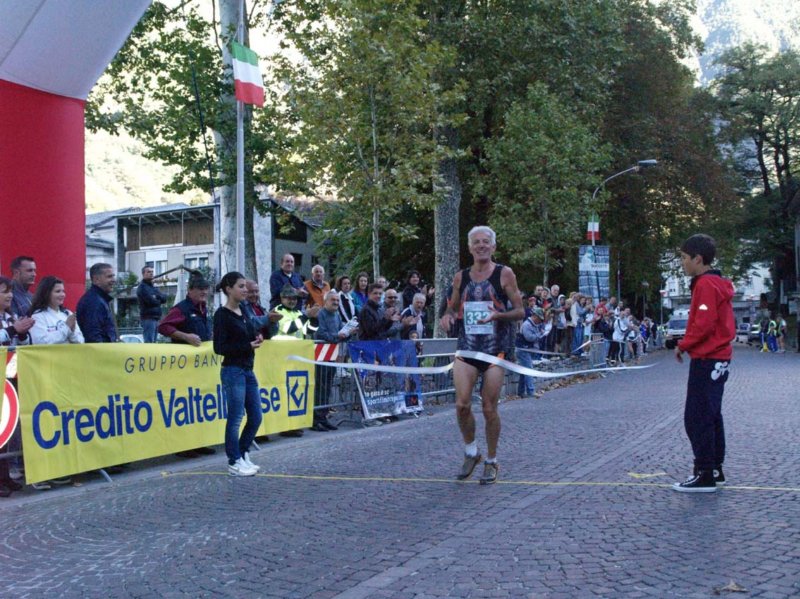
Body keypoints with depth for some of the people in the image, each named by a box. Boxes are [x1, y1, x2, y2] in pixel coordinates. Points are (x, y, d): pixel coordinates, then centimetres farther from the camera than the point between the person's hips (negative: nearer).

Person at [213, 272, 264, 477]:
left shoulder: (244, 311, 11)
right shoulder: (222, 314, -12)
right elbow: (219, 347, -15)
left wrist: (258, 338, -1)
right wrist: (248, 346, -17)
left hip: (248, 370, 8)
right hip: (233, 371, -8)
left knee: (256, 417, 11)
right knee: (235, 418, 0)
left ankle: (242, 455, 27)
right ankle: (234, 462, 12)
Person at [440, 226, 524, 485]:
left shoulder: (504, 274, -1)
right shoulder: (460, 277, 10)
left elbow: (520, 311, -1)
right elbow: (454, 308, 20)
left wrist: (498, 315, -20)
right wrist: (448, 315, -3)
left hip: (496, 348, -3)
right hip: (467, 346, 3)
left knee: (489, 408, 0)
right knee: (462, 404, -9)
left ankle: (491, 461, 18)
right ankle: (470, 452, 16)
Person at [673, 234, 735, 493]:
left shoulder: (706, 284, -15)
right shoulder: (717, 283, 16)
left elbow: (704, 324, -22)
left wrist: (683, 345, -9)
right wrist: (688, 343, 12)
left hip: (707, 360, -10)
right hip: (719, 357, 10)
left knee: (697, 419, -7)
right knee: (711, 416, 15)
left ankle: (704, 476, -4)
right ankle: (715, 470, 21)